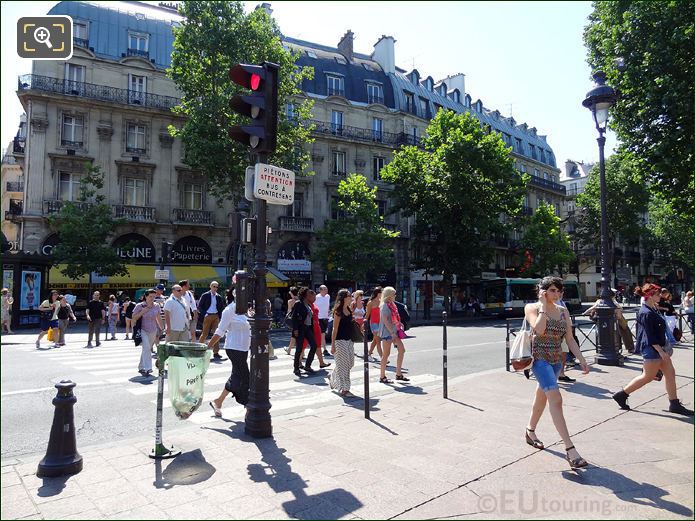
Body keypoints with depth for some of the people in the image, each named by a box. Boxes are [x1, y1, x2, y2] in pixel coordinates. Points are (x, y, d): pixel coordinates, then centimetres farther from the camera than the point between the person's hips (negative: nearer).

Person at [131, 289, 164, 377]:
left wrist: (162, 329, 20)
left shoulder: (156, 306, 5)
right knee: (146, 348, -21)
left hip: (153, 331, 5)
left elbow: (158, 318, 18)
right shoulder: (140, 306, -7)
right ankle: (147, 368, -23)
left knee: (147, 349, 12)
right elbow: (134, 318, -5)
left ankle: (141, 367, 29)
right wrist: (142, 312, -18)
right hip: (143, 330, -5)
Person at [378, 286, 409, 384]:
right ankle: (382, 377, 8)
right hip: (387, 332, -9)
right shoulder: (384, 306, -14)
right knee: (386, 354, -2)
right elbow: (385, 321, -20)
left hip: (393, 331, 10)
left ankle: (398, 374, 14)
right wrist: (392, 333, -21)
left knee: (402, 350, 7)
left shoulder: (391, 305, 14)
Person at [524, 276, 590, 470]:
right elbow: (539, 329, -23)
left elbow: (570, 339, 9)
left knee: (542, 397, 19)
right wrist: (543, 306, -15)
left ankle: (530, 430, 41)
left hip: (556, 359, 6)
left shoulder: (563, 311, 10)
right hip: (540, 358, -6)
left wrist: (581, 359, 1)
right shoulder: (532, 308, -5)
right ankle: (570, 449, -20)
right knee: (556, 399, -19)